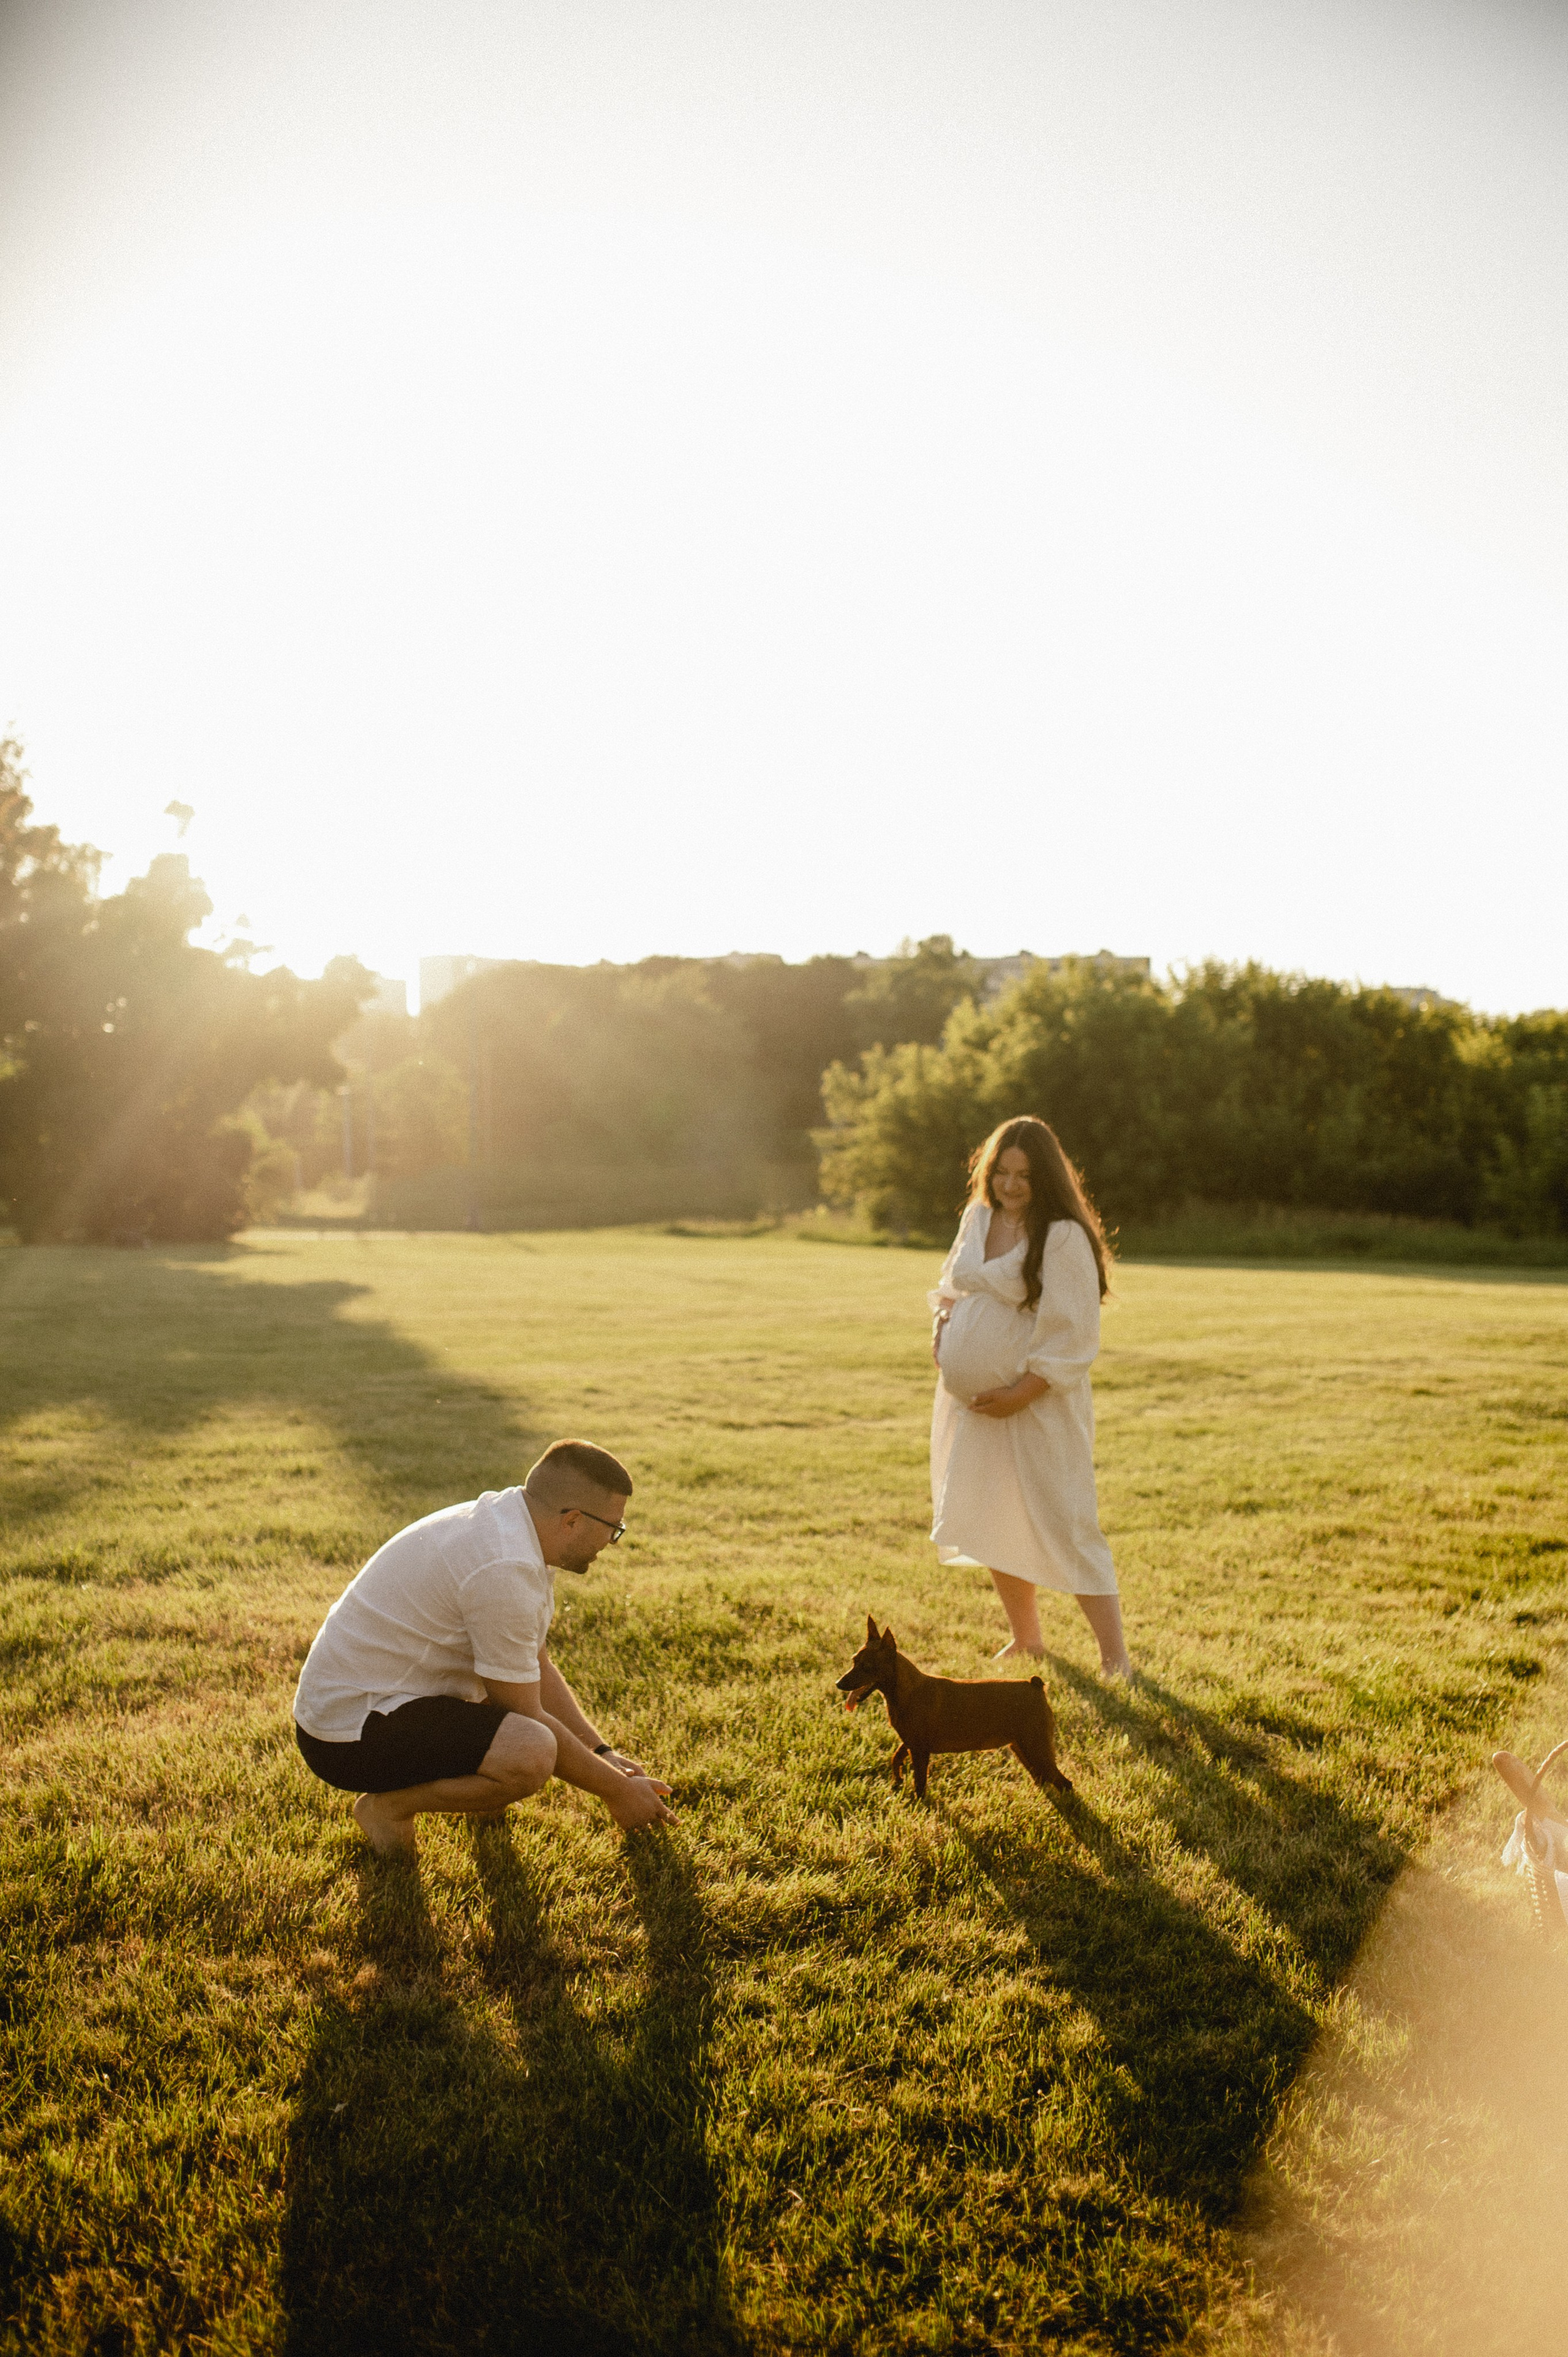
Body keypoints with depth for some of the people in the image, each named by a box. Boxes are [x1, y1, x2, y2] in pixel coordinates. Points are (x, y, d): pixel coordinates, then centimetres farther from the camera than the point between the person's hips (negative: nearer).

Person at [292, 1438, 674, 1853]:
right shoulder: (505, 1569, -27)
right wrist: (616, 1790, -6)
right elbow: (527, 1722, -18)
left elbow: (539, 1670, 15)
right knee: (532, 1755, -30)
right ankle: (390, 1804, -8)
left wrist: (604, 1753, 10)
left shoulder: (506, 1522, 3)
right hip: (350, 1733, -10)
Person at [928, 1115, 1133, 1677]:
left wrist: (1021, 1393, -19)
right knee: (995, 1524, 16)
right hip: (970, 1401, 7)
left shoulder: (1064, 1237, -16)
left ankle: (1115, 1657, 6)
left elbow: (1073, 1336, -17)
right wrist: (943, 1322, 1)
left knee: (1064, 1525, -6)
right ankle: (1026, 1640, 34)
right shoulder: (977, 1218, 6)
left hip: (1037, 1404, -7)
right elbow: (952, 1283, 21)